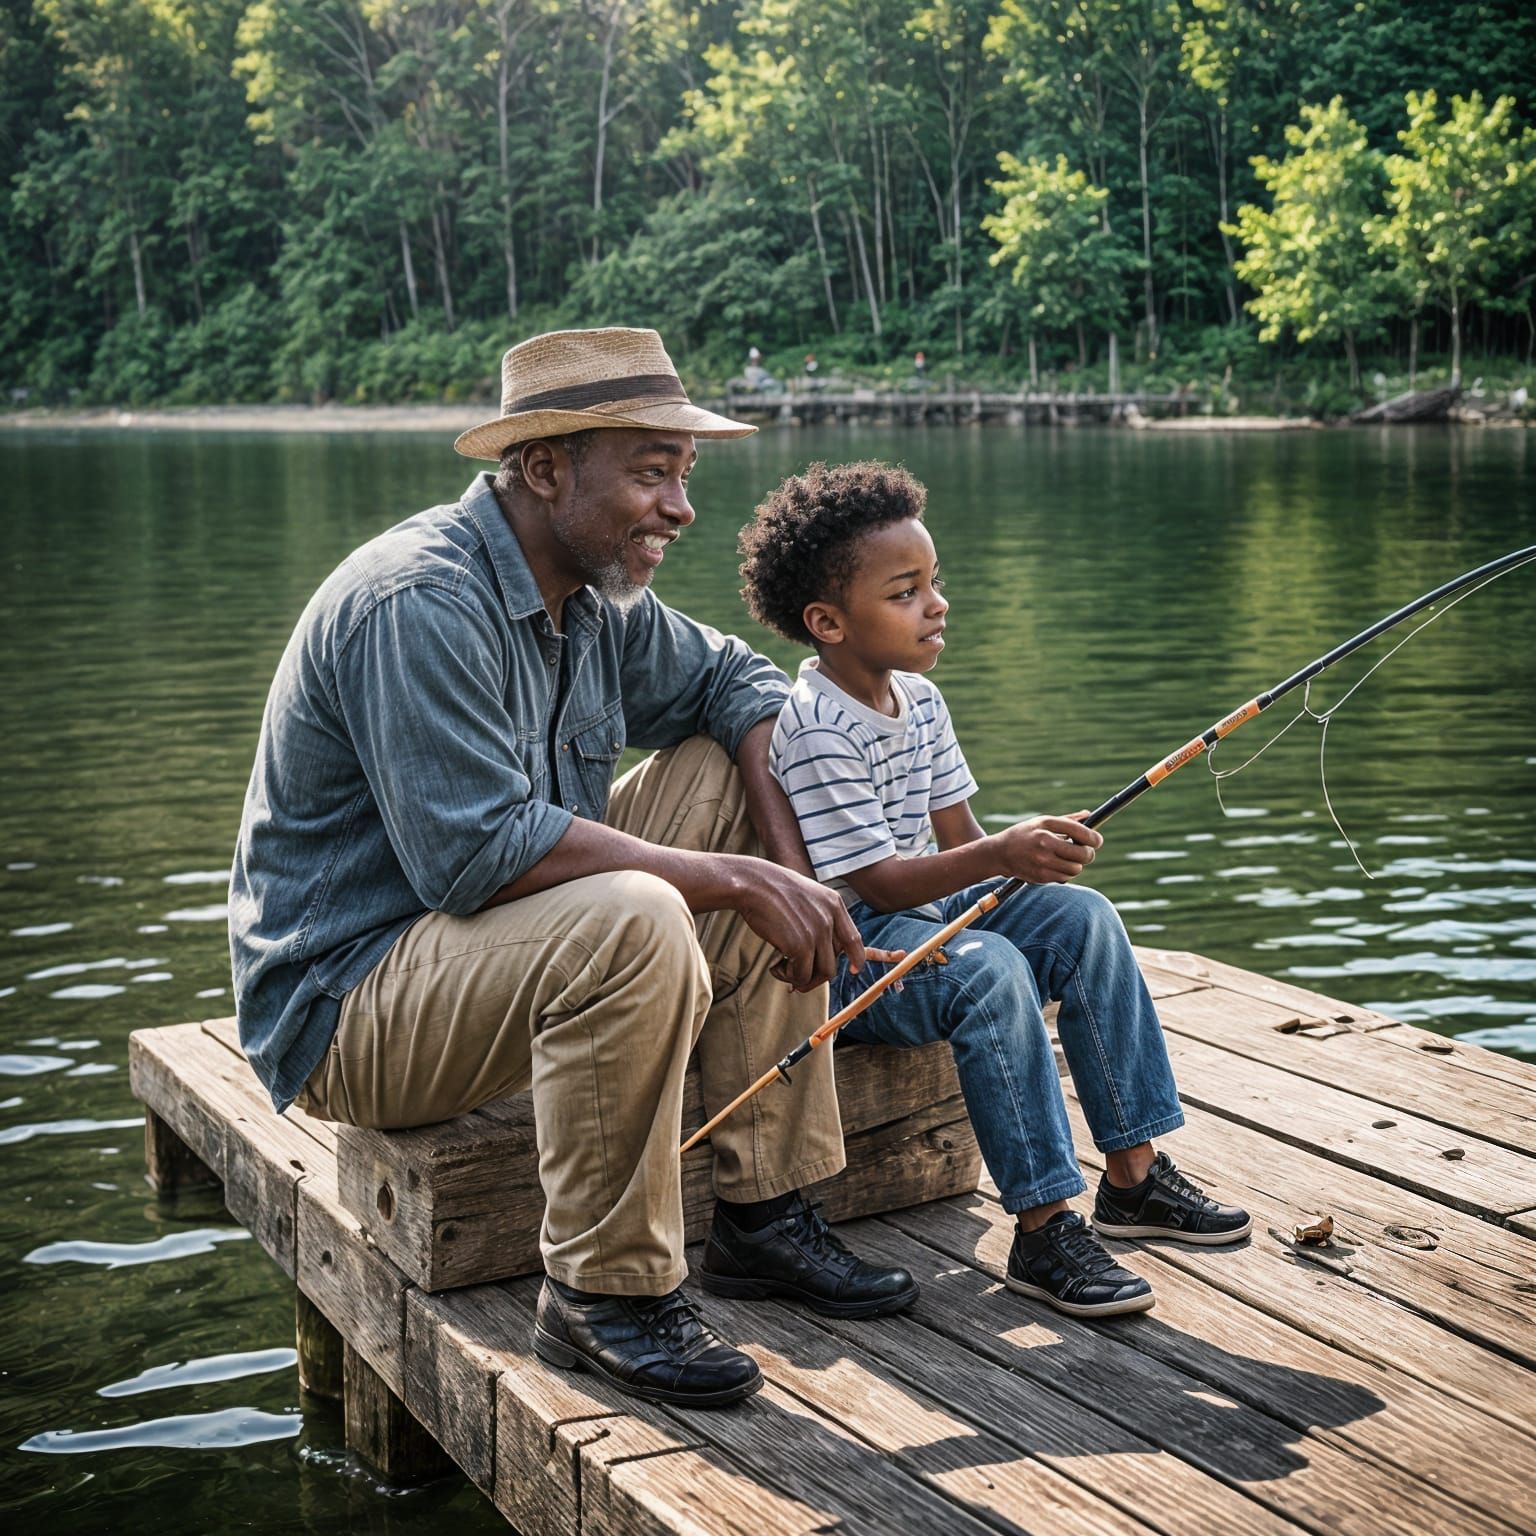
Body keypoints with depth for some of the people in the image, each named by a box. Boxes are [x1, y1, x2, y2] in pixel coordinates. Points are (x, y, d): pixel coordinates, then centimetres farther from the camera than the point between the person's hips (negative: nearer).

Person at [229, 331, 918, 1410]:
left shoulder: (594, 598, 5)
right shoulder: (421, 602, -24)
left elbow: (735, 681, 15)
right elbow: (475, 853, -31)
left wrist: (789, 868, -3)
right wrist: (731, 881, -27)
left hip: (513, 941, 10)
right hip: (345, 1005, -10)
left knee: (733, 777, 2)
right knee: (635, 921, -34)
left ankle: (768, 1212, 2)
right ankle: (606, 1294, -16)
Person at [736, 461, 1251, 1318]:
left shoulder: (919, 699, 8)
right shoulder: (818, 729, -21)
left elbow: (959, 841, 10)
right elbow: (879, 884, -25)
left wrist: (1038, 853, -9)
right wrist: (1001, 856, -36)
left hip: (930, 912, 9)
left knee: (1084, 917, -5)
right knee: (990, 970, -33)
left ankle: (1133, 1175, 1)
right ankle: (1044, 1232, -27)